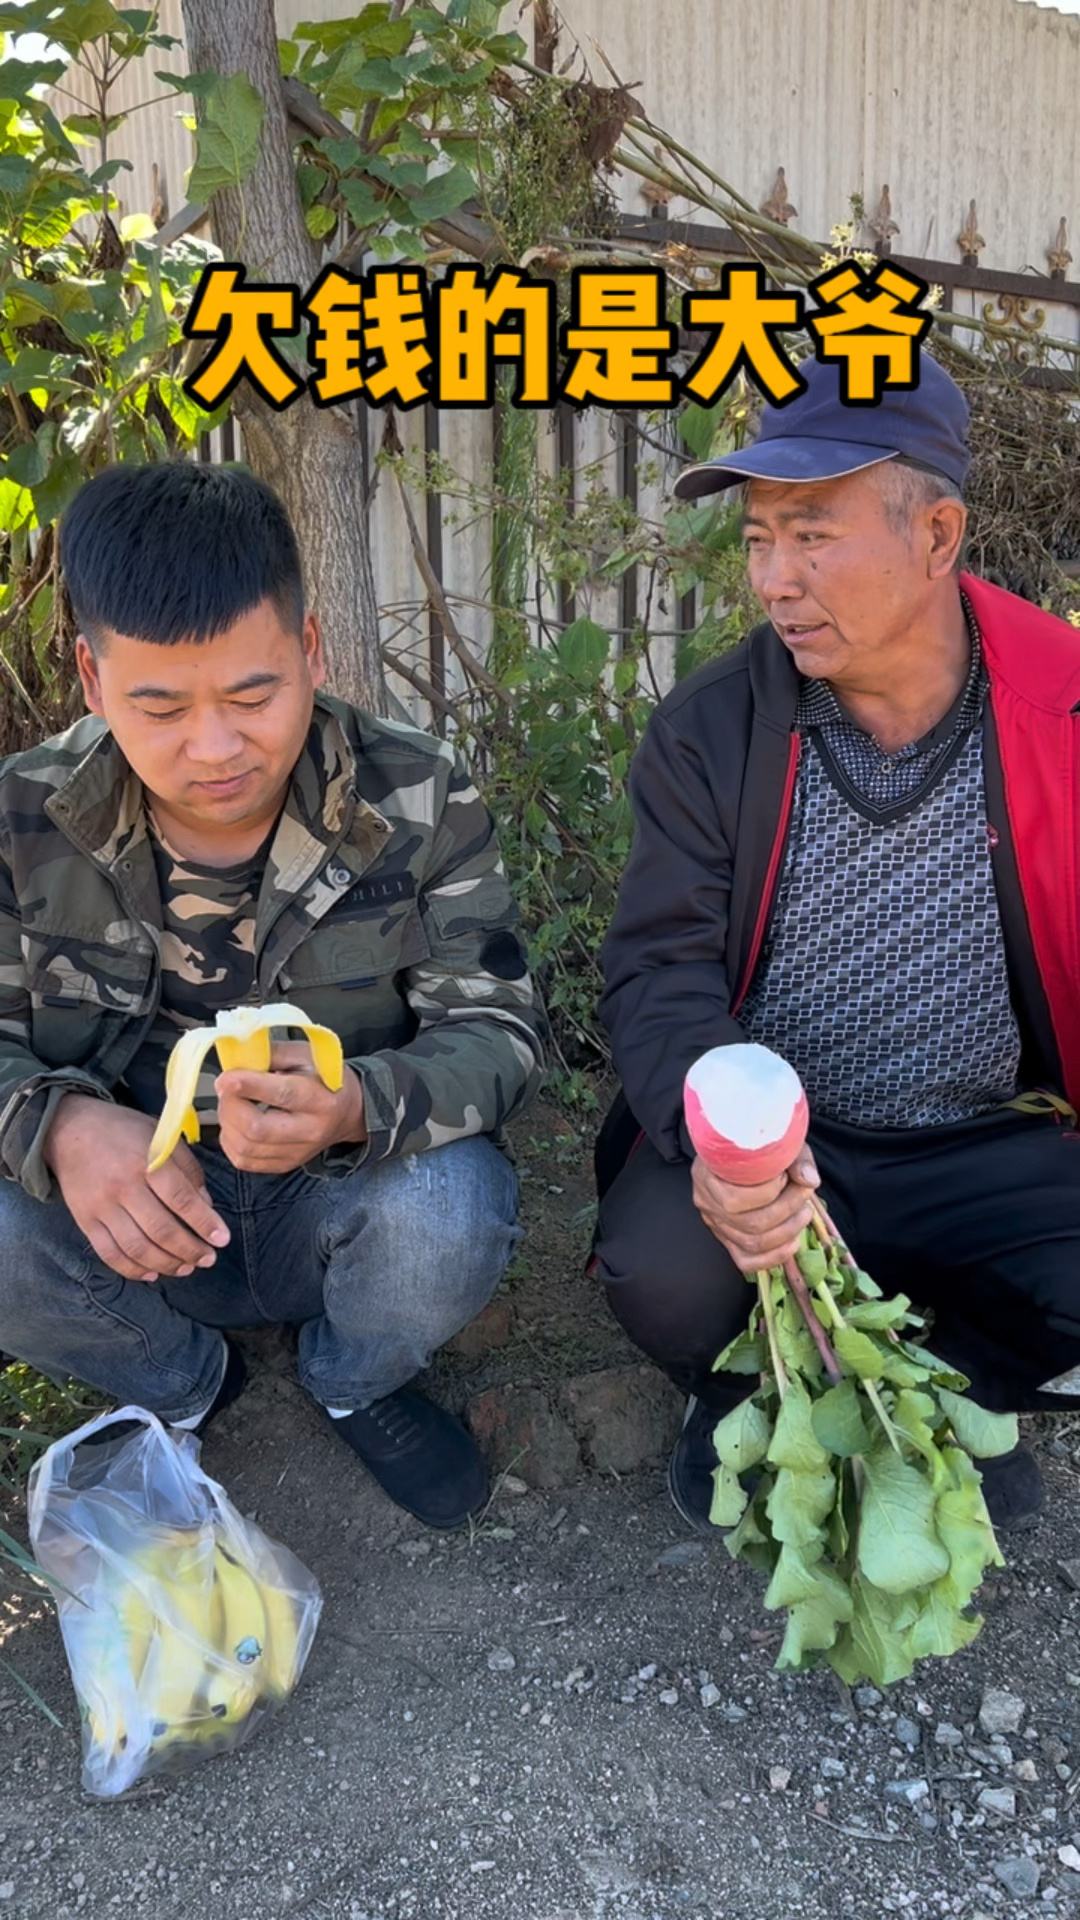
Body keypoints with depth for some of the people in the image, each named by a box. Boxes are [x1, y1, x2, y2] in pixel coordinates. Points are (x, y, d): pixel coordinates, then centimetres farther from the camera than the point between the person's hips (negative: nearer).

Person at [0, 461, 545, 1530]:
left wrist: (355, 1106, -40)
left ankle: (356, 1384, 8)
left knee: (451, 1209, -32)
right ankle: (178, 1386, 10)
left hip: (342, 1202, -1)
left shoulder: (420, 799, -15)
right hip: (132, 1219, 2)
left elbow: (495, 1029, -16)